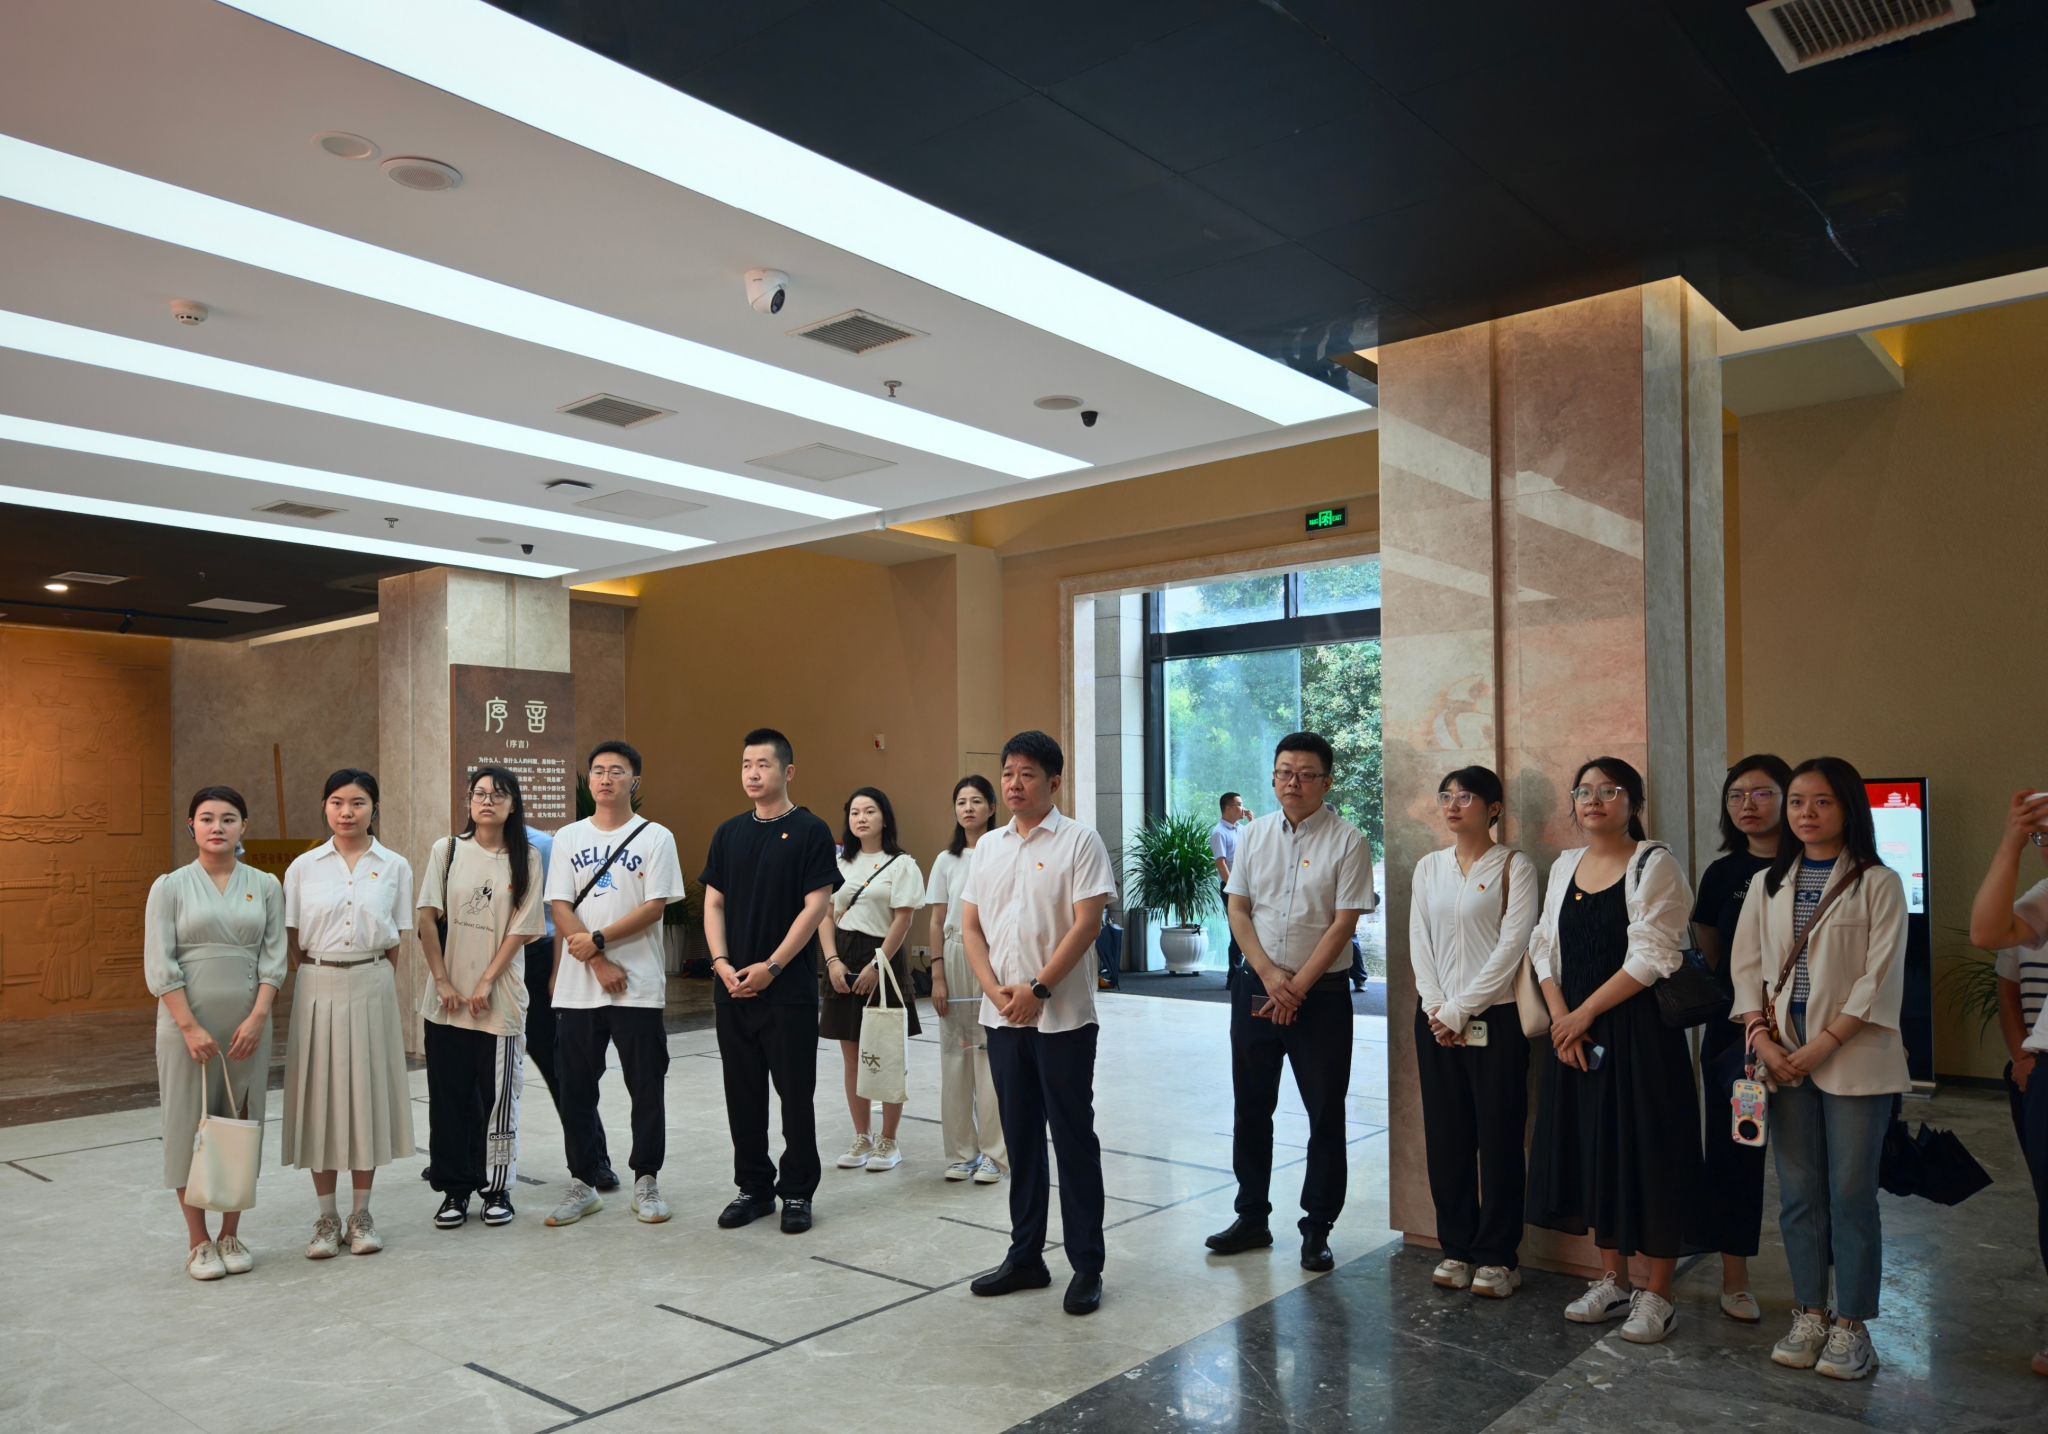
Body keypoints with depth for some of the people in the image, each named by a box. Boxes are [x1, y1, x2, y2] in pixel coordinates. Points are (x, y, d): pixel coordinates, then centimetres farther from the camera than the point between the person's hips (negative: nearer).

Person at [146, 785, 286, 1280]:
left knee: (242, 1126, 7)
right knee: (190, 1126, 4)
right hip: (187, 1024, -1)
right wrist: (190, 1027, -13)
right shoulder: (170, 887, 0)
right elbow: (159, 966, -6)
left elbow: (273, 958, 1)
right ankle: (198, 1242, 15)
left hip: (248, 1025, 2)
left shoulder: (265, 886, 4)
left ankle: (231, 1236, 20)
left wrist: (257, 1018, -11)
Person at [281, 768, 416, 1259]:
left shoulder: (394, 867, 3)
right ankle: (327, 1217, 16)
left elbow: (394, 943, 6)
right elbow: (295, 942, 5)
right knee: (320, 1095, 4)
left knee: (368, 1092, 5)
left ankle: (361, 1213, 18)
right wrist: (325, 974, -1)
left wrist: (377, 982, 0)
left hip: (372, 986, 0)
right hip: (318, 987, 0)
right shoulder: (304, 867, 3)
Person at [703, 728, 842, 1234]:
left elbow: (816, 906, -10)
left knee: (795, 1093, 3)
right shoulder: (729, 833, 10)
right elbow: (713, 903, 10)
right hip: (732, 987, 5)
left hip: (789, 988, -5)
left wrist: (771, 967, -14)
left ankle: (797, 1192, 15)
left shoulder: (810, 831, -5)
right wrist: (722, 963, -4)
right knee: (743, 1093, 11)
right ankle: (753, 1187, 24)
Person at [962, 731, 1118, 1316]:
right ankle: (1025, 1256, 25)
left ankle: (1087, 1267, 13)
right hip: (1003, 1017, 5)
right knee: (1020, 1139, 13)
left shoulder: (1079, 841, -5)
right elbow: (971, 927, 9)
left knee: (1073, 1139, 3)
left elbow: (1087, 923, -12)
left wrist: (1039, 989, -16)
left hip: (1061, 1017, -5)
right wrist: (994, 989, -6)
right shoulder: (988, 846, 11)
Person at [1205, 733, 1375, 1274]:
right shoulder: (1254, 835, 6)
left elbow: (1343, 924, -11)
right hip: (1255, 986, 4)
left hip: (1321, 994, -4)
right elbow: (1238, 910, 4)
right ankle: (1252, 1216, 26)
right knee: (1251, 1106, 12)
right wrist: (1269, 974, -9)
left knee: (1325, 1113, 3)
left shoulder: (1347, 842, -7)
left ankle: (1317, 1229, 17)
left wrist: (1297, 987, -12)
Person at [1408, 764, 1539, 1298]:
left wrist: (1460, 1010, -13)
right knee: (1445, 1136, 8)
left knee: (1499, 1138, 1)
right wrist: (1435, 1009, -6)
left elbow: (1511, 946, -11)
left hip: (1494, 1018, -4)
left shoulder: (1514, 867, -4)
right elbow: (1419, 942, 7)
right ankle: (1457, 1248, 21)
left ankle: (1498, 1257, 13)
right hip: (1435, 1019, 4)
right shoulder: (1428, 867, 11)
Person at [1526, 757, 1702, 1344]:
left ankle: (1656, 1296, 13)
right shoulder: (1564, 866, 11)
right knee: (1590, 1149, 11)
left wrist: (1585, 1013, -13)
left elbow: (1651, 958, -15)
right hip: (1574, 1030, 6)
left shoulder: (1653, 864, -8)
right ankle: (1611, 1282, 25)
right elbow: (1545, 948, 10)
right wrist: (1560, 1015, -4)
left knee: (1645, 1152, 0)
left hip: (1638, 1027, -6)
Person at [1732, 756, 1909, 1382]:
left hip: (1853, 1056, -4)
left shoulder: (1877, 883, -3)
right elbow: (1748, 967, 7)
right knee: (1798, 1191, 9)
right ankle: (1809, 1314, 20)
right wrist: (1762, 1039, -6)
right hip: (1784, 1056, 4)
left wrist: (1821, 1047, -14)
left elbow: (1880, 978, -9)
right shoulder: (1769, 885, 10)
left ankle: (1851, 1325, 14)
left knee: (1851, 1192, 2)